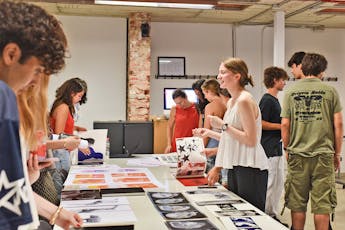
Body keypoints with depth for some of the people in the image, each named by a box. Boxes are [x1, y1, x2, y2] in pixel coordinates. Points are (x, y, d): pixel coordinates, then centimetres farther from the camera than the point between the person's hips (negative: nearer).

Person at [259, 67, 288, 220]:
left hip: (276, 148, 11)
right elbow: (260, 123, -20)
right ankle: (266, 215, 6)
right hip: (269, 149, -11)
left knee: (279, 183, 15)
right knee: (270, 184, -4)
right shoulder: (267, 100, -14)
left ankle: (273, 214, 24)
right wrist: (281, 126, -16)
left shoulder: (275, 100, 17)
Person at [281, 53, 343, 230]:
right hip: (323, 154, -1)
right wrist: (337, 153, 9)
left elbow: (285, 125, 1)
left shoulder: (290, 92, 3)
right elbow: (338, 124, -1)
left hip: (297, 154, 1)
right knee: (322, 205, 6)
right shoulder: (330, 91, 0)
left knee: (297, 204, 9)